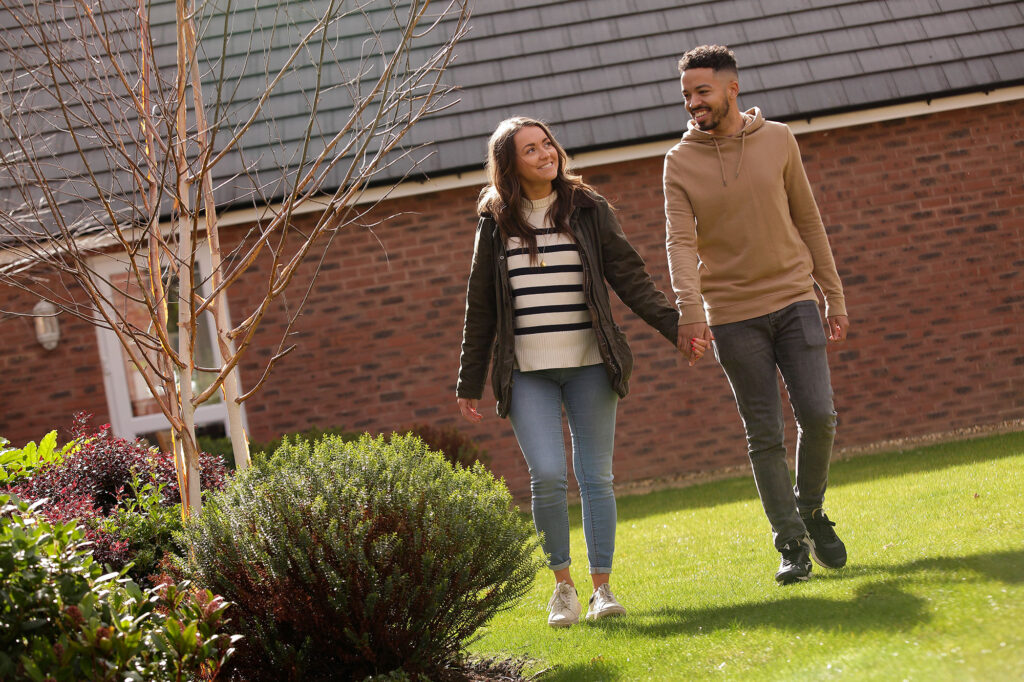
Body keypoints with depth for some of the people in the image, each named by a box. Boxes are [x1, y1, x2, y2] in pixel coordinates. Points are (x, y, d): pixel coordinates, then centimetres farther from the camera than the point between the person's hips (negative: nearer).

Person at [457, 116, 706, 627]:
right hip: (526, 373, 0)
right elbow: (481, 307, 10)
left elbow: (630, 278, 2)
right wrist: (469, 384, 11)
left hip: (588, 365, 0)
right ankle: (562, 584, 5)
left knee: (595, 475, 0)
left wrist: (675, 326, -10)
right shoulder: (495, 224, 6)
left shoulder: (589, 210, 4)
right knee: (547, 475, -13)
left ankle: (602, 587, 10)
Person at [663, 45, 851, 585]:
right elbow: (680, 242, -10)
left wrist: (834, 298, 6)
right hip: (733, 316, -1)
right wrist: (689, 307, -26)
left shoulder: (778, 140, 2)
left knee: (818, 415, -8)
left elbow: (807, 220, 7)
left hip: (794, 301, 1)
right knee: (764, 436, 0)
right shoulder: (680, 162, -1)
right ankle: (792, 544, 7)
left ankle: (810, 509, 17)